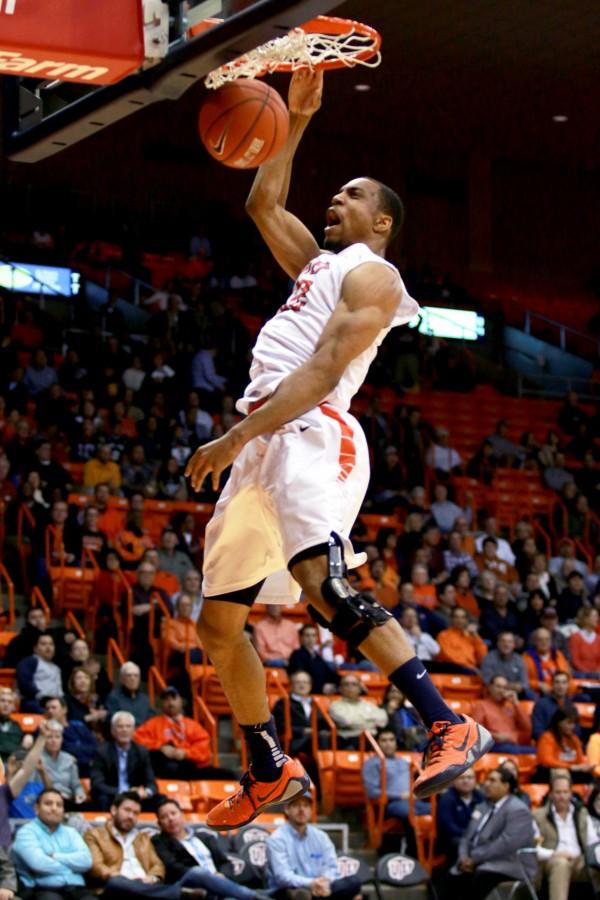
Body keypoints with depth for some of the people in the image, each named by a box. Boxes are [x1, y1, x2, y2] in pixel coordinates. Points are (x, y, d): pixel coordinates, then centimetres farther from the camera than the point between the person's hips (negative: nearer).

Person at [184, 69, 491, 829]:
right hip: (261, 450, 10)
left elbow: (323, 372, -14)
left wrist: (237, 436, -21)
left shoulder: (372, 276, -1)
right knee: (218, 622, 10)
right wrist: (295, 118, 25)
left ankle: (450, 726, -39)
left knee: (323, 582, -33)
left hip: (312, 439, -10)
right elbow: (263, 204, 35)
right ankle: (269, 772, 21)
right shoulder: (317, 262, 27)